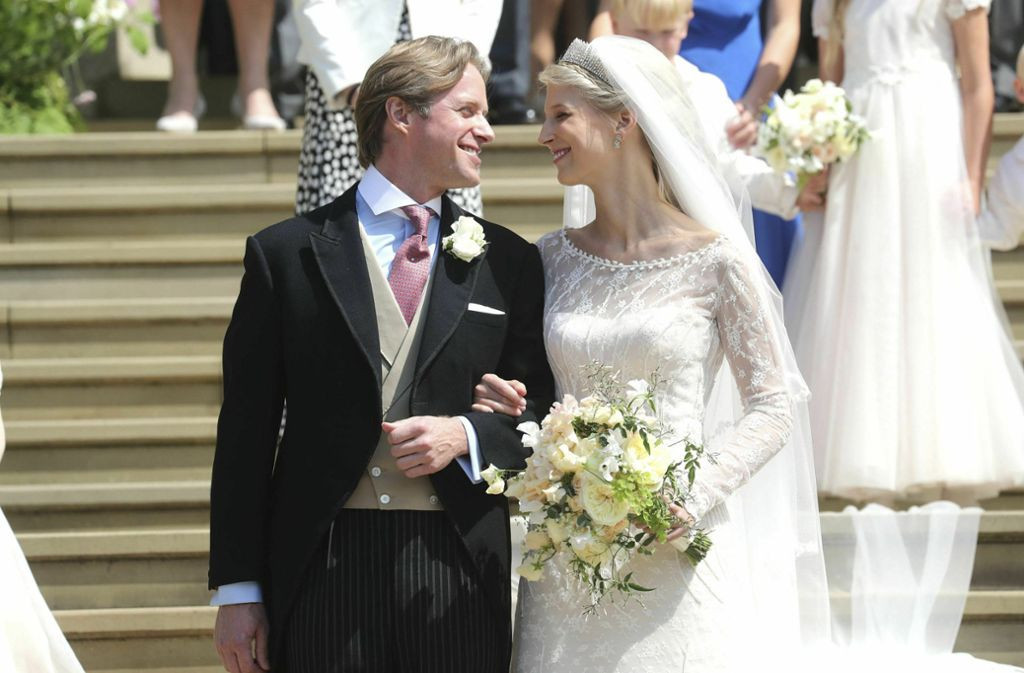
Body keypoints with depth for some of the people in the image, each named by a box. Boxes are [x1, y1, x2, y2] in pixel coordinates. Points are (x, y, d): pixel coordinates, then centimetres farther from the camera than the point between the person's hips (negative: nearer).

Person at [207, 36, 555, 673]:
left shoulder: (508, 262, 10)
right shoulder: (286, 254, 4)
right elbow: (246, 430, 3)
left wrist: (465, 436, -10)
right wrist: (237, 590, 0)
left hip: (457, 570, 2)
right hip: (323, 570, -1)